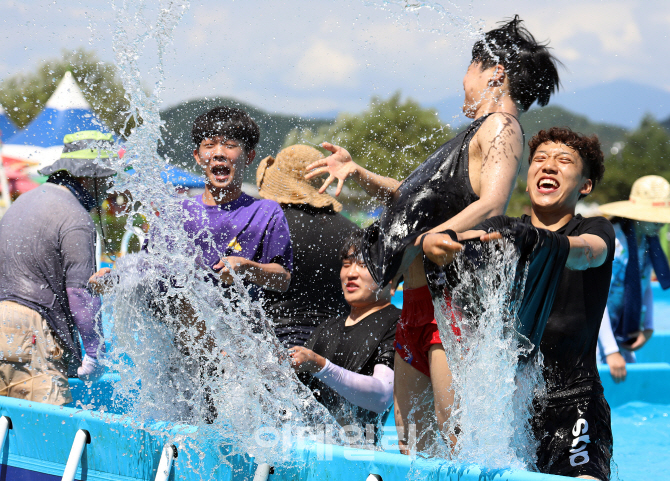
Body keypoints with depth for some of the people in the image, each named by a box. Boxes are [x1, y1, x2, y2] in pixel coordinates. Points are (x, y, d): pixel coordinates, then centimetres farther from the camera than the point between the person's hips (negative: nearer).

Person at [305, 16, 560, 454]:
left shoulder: (501, 126, -7)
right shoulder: (480, 132, 22)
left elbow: (492, 205, -24)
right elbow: (416, 198, 27)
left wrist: (417, 245, -23)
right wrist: (359, 175, 14)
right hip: (420, 302, 10)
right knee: (403, 427, 12)